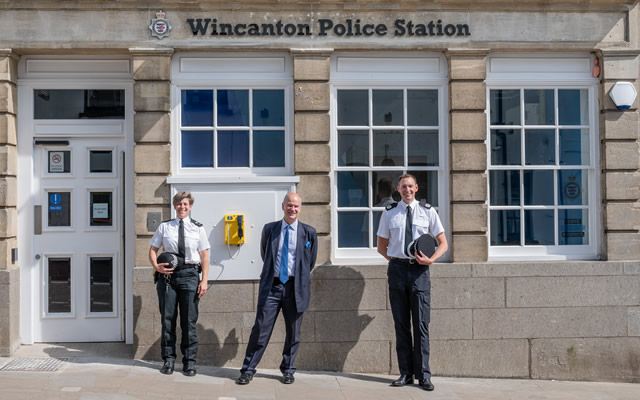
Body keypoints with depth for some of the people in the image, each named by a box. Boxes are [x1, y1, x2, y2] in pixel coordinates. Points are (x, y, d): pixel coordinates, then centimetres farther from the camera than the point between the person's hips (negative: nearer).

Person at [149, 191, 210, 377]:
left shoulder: (197, 228, 5)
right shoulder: (164, 227, 7)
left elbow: (204, 256, 4)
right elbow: (153, 250, 11)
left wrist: (204, 280, -5)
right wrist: (156, 266, -10)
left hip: (189, 274, -1)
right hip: (167, 274, 1)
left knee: (189, 320, 2)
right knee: (167, 318, 6)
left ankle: (189, 361, 12)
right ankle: (168, 359, 17)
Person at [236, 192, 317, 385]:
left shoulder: (309, 232, 3)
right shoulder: (269, 229, 7)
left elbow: (310, 262, 12)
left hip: (295, 287, 0)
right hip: (272, 285, 0)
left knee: (293, 332, 9)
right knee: (260, 329, -2)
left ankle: (287, 370, 24)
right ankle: (248, 371, 7)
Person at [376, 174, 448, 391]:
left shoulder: (428, 212, 5)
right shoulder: (389, 213, 8)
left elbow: (443, 243, 6)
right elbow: (381, 246, 16)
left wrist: (431, 259, -10)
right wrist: (395, 259, 3)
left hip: (419, 270, -1)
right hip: (397, 269, 1)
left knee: (421, 324, -2)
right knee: (401, 324, 6)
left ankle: (423, 375, 6)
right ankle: (405, 373, 14)